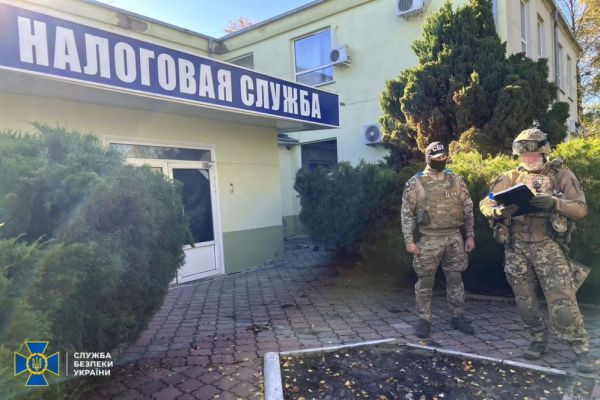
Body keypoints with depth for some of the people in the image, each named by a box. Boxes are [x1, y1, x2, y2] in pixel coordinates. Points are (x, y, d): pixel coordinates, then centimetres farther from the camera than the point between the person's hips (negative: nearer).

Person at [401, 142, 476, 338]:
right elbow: (407, 213, -4)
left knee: (455, 278, 11)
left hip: (454, 237, 3)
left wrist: (470, 235, 5)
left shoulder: (456, 180, 6)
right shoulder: (415, 183, -5)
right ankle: (424, 320, 17)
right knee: (425, 281, 4)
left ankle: (458, 317, 26)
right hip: (429, 239, -3)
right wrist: (409, 240, -9)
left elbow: (468, 208, 10)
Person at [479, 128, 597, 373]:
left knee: (561, 300, -6)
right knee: (525, 300, 11)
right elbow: (485, 204, 4)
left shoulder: (561, 175, 3)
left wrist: (554, 203, -23)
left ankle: (581, 349, 10)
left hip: (547, 246, -3)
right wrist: (499, 211, -18)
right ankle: (538, 341, 28)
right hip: (516, 247, 3)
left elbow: (581, 209, -4)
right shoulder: (510, 178, 8)